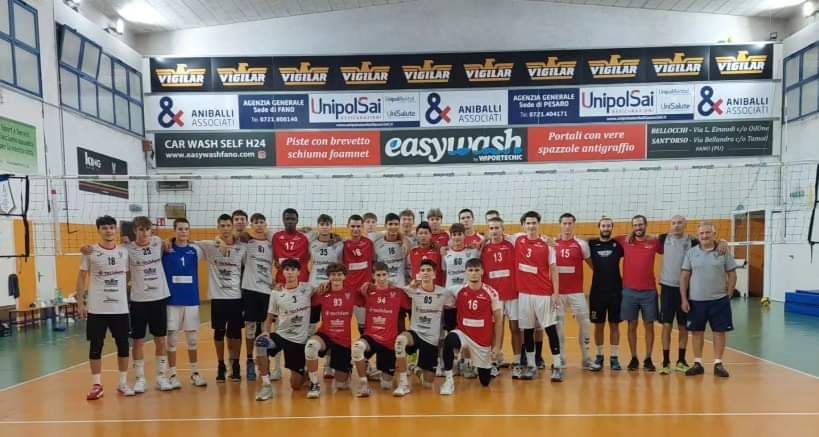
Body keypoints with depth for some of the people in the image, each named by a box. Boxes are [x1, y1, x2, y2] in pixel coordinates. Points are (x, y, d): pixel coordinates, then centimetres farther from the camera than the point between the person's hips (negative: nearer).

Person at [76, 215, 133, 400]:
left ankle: (123, 383, 18)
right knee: (96, 346, 4)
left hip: (120, 307, 2)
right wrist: (80, 302, -4)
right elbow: (82, 277, 2)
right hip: (96, 308, -2)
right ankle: (96, 385, 16)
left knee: (123, 345, 6)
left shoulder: (124, 251, 5)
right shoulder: (91, 252, -2)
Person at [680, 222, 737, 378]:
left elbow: (732, 274, 3)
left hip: (719, 300, -1)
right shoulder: (691, 252, 1)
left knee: (720, 331, 5)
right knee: (697, 331, 8)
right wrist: (684, 298, -3)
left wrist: (728, 295, -3)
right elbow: (684, 276, 2)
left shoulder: (723, 252, -1)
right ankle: (698, 363, 19)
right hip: (696, 300, 1)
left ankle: (718, 363, 18)